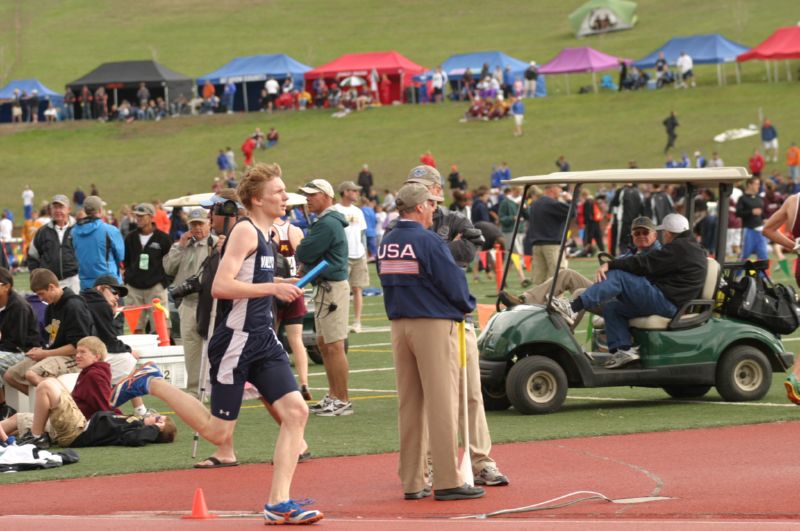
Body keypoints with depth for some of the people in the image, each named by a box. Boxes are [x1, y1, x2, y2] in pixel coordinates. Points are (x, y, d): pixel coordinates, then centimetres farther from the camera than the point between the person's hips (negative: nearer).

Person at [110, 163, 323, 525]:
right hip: (235, 343, -9)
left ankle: (279, 503, -5)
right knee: (218, 432, -2)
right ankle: (151, 384, 15)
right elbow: (221, 286, -23)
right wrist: (272, 288, -22)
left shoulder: (265, 235, 16)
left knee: (296, 411, -6)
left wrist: (279, 285, 18)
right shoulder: (245, 231, -13)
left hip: (262, 340, 9)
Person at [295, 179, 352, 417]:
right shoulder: (323, 222, 19)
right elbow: (305, 254, 18)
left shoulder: (328, 224, -16)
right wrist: (302, 252, -4)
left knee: (334, 346, -9)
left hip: (332, 288, -11)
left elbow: (304, 253, -19)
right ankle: (333, 396, 20)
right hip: (325, 287, 11)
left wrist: (297, 251, 3)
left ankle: (343, 401, -8)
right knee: (324, 343, 15)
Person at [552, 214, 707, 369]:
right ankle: (623, 349, -2)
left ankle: (573, 308, -28)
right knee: (611, 307, 13)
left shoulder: (679, 248, -11)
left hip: (664, 300, -11)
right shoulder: (693, 248, 22)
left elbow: (646, 264, -18)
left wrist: (611, 265, -17)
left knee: (617, 276, -19)